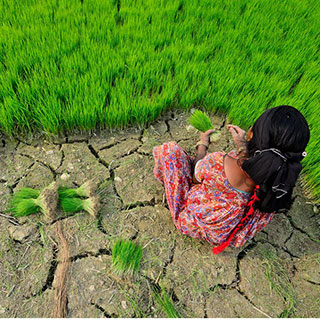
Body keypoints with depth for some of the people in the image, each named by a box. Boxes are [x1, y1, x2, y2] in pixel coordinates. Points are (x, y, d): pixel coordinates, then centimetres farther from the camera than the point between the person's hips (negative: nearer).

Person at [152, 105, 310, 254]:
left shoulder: (224, 165, -41)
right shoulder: (284, 174, -25)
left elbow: (196, 176, -16)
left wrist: (202, 144, 1)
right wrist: (242, 144, 11)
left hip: (194, 225, -5)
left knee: (170, 149, 0)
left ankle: (163, 176, 36)